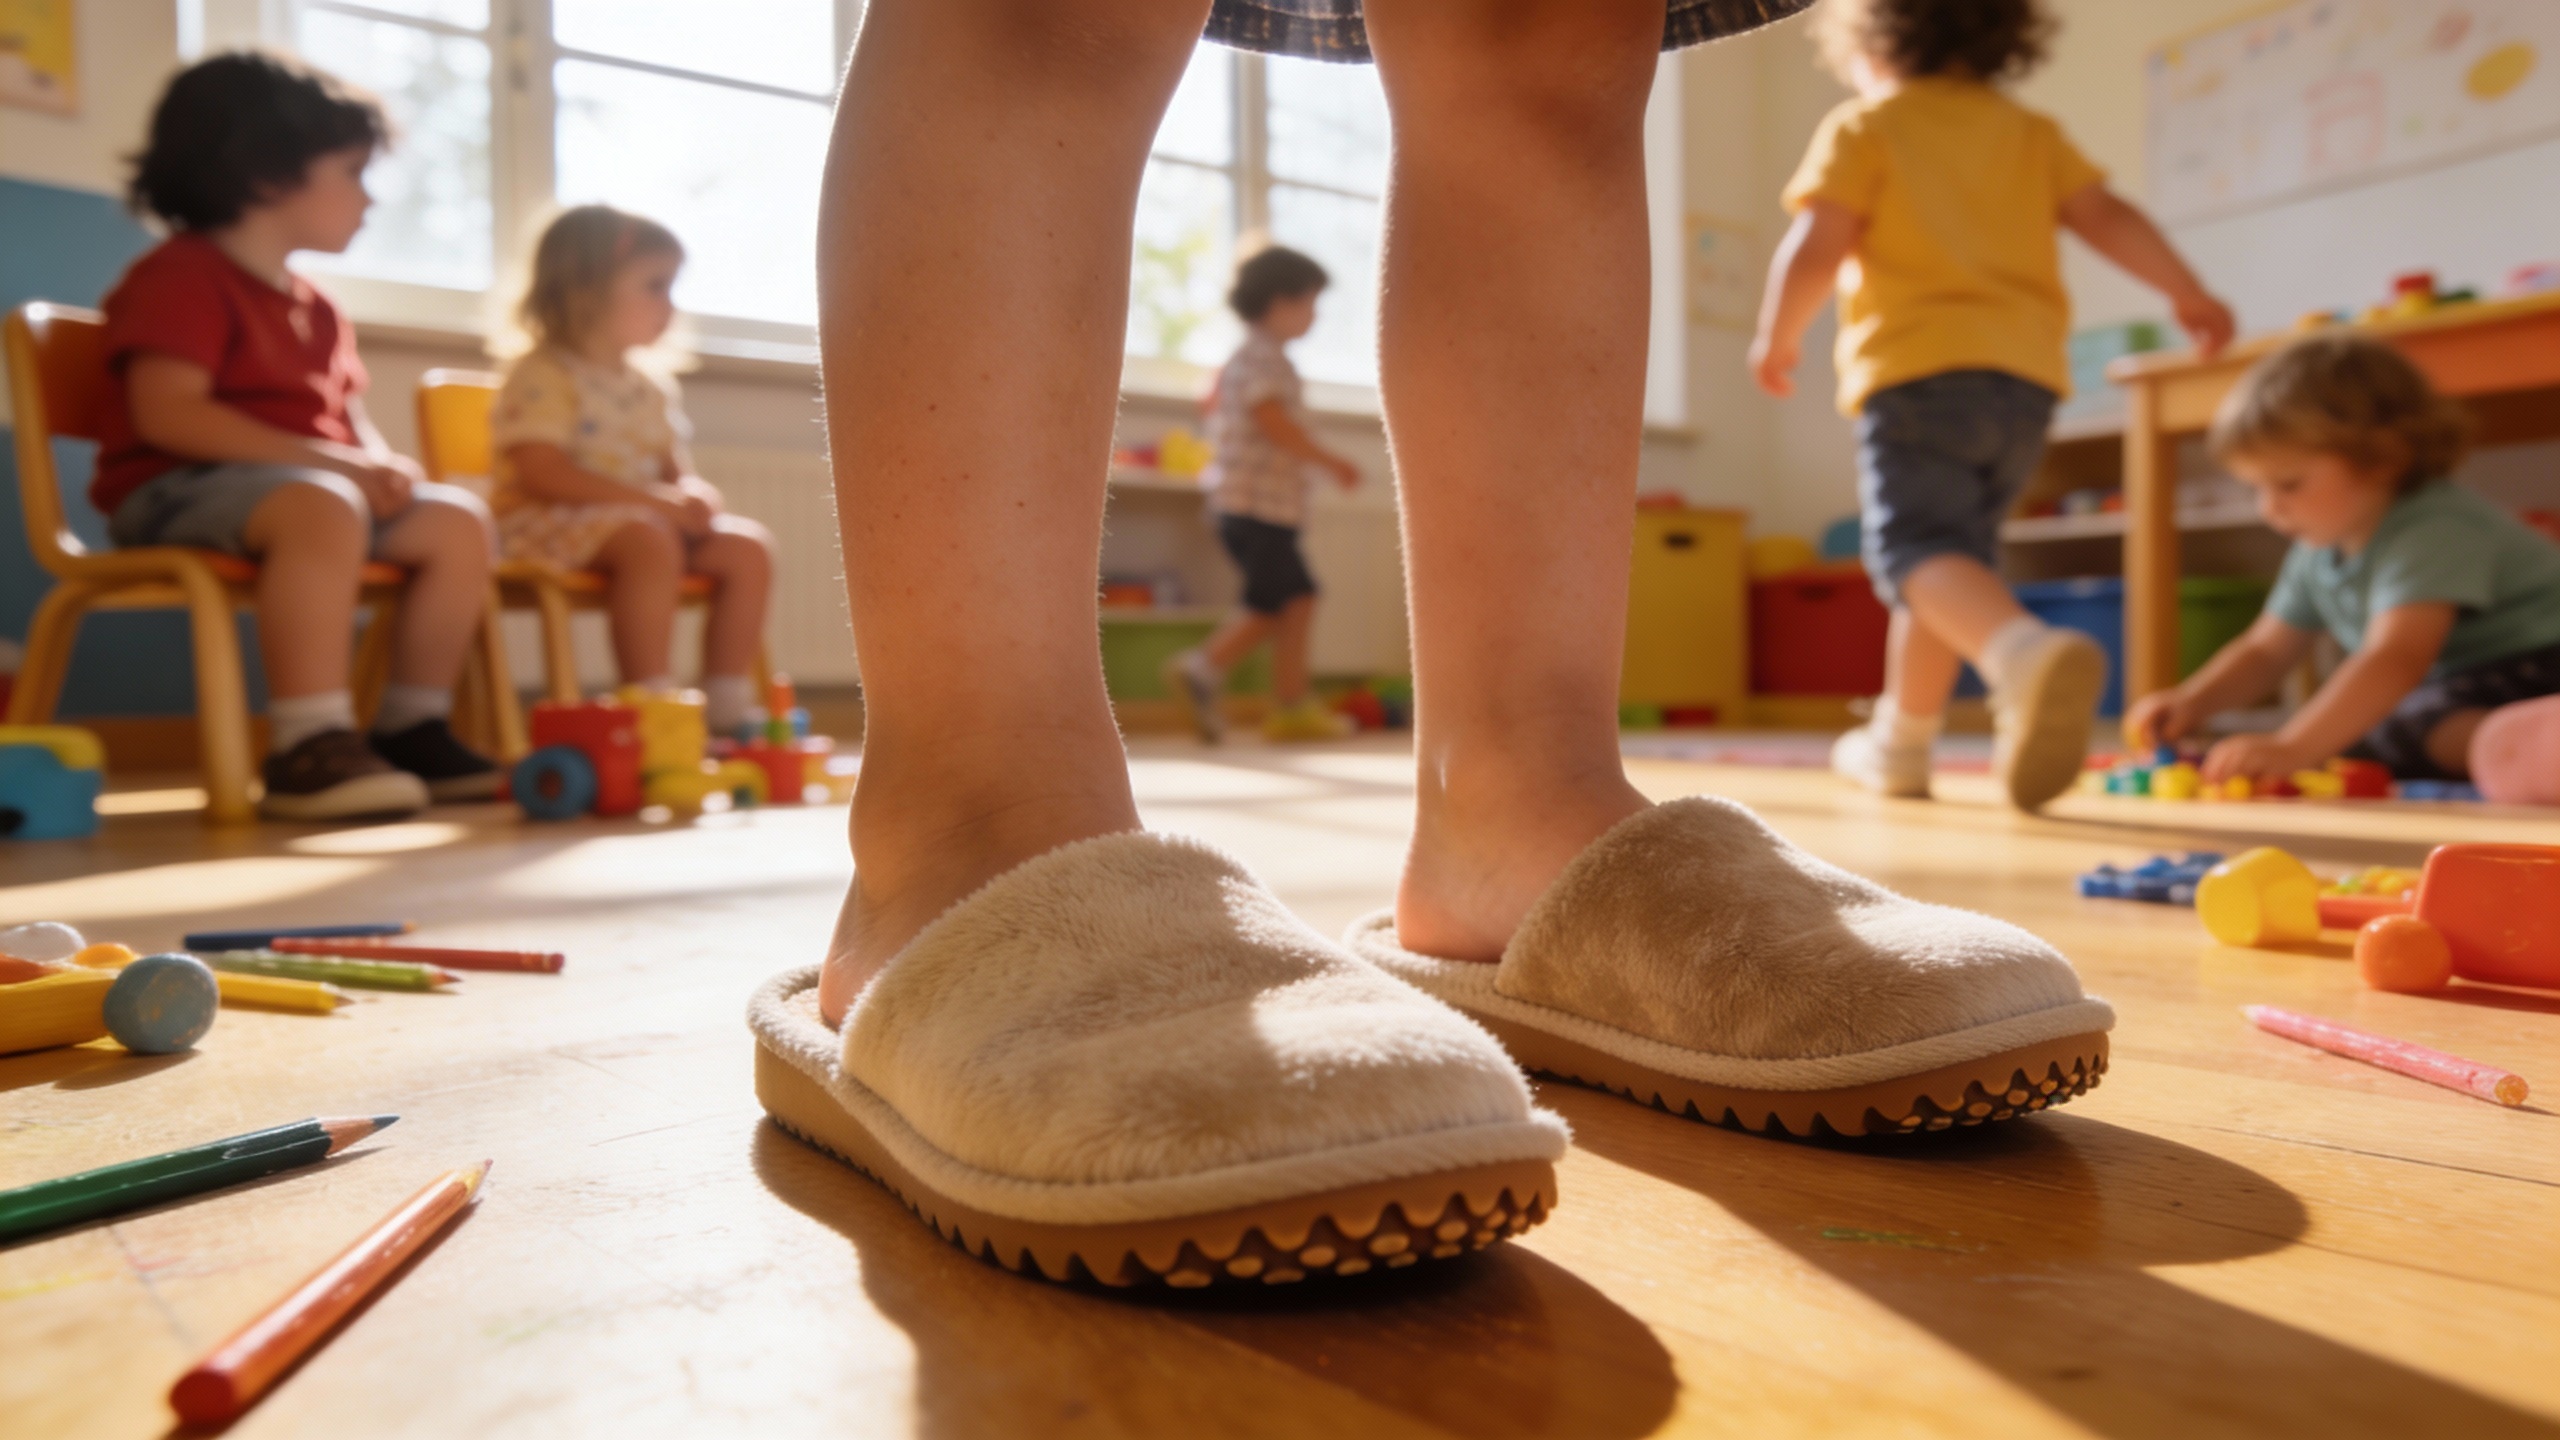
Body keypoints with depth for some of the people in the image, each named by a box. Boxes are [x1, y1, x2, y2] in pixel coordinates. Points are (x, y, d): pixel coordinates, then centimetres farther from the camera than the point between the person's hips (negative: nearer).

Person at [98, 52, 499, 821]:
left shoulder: (314, 306, 20)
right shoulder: (181, 275, -7)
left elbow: (347, 417, 18)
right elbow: (168, 416, -20)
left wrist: (381, 465, -7)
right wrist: (330, 459, -25)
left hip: (314, 485, 9)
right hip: (177, 489, -8)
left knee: (457, 518, -7)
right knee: (323, 506, -38)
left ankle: (412, 728, -4)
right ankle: (309, 747, -40)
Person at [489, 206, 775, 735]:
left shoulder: (651, 390, 17)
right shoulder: (544, 377, -9)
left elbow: (676, 470, 18)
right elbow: (543, 475, -20)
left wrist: (694, 494, -9)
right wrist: (653, 499, -25)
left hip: (651, 522, 8)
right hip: (550, 526, -8)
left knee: (748, 545, -9)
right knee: (649, 540, -37)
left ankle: (726, 702, -9)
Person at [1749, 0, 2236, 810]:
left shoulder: (1862, 127, 6)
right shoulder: (2030, 134, 21)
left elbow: (1816, 248, -5)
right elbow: (2105, 215, 11)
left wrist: (1777, 338, 8)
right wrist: (2187, 293, 18)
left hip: (1919, 368, -6)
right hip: (2026, 376, 6)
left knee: (1919, 550, -15)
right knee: (1958, 551, 15)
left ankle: (2027, 652, -46)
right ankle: (1900, 742, 23)